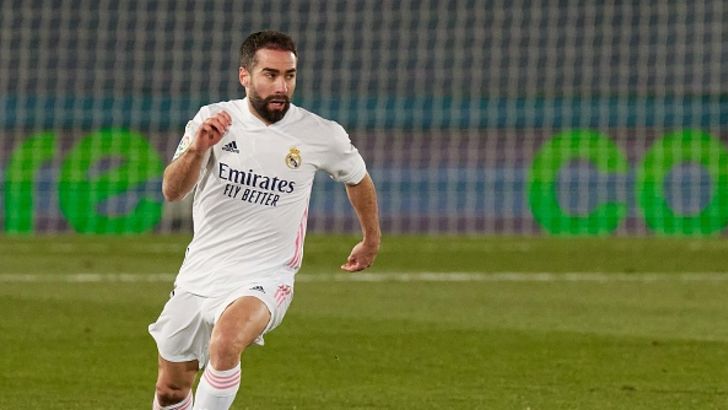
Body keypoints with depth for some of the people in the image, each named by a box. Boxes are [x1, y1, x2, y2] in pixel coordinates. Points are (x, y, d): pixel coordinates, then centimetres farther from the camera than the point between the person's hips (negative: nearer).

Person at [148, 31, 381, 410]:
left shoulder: (320, 135, -6)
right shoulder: (213, 120, -4)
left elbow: (357, 178, 16)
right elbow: (172, 191, -13)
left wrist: (372, 240, 27)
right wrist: (197, 149, -31)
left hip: (264, 278, -3)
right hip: (200, 274, 3)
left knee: (225, 343, -34)